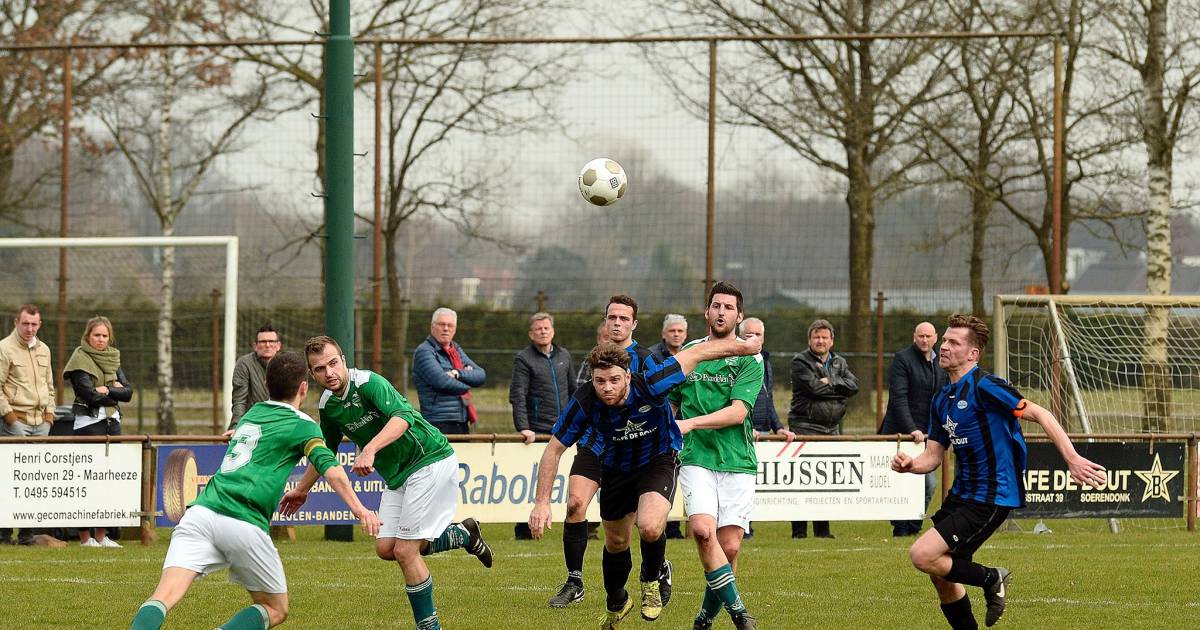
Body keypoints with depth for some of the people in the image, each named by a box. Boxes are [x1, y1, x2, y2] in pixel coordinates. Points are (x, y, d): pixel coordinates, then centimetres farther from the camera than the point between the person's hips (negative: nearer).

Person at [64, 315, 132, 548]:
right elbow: (89, 394, -13)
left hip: (112, 422, 6)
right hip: (89, 422, -6)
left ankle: (102, 535, 10)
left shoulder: (113, 359, 16)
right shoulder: (80, 359, -4)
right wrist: (115, 393, -1)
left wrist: (107, 390, -9)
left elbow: (128, 392, 8)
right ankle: (84, 536, -6)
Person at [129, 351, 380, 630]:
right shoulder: (302, 425, 9)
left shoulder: (253, 413, 27)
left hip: (201, 511, 4)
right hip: (244, 526, -4)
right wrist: (358, 508, -18)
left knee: (163, 598, -11)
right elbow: (331, 469, -9)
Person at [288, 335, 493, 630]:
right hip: (397, 475, 9)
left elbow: (402, 417, -38)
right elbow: (325, 451, 23)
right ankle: (464, 534, 22)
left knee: (405, 551, -12)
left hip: (431, 461, -9)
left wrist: (370, 450, -52)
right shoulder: (328, 405, 4)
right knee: (385, 548, 4)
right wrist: (301, 489, 32)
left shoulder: (369, 383, -21)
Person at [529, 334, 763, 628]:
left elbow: (697, 353, -20)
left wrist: (744, 347, -9)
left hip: (659, 460, -3)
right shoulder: (584, 404, -27)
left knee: (650, 528, -28)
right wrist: (542, 502, -20)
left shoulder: (650, 385, -33)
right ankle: (616, 604, 47)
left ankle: (653, 579, 6)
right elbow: (554, 449, -15)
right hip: (616, 469, 3)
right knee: (615, 543, 16)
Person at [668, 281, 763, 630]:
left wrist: (691, 423, -21)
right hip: (696, 459, 1)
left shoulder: (750, 360, 2)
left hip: (738, 461, -1)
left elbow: (737, 411, -11)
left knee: (730, 546, -4)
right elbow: (669, 407, 24)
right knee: (703, 529, -22)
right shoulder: (686, 355, 11)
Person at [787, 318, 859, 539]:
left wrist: (830, 382, -10)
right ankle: (799, 531, -6)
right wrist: (839, 390, -3)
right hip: (806, 427, -6)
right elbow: (815, 387, -15)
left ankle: (822, 529, 12)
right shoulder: (800, 362, -1)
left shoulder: (839, 363, 17)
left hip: (832, 428, 6)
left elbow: (853, 385, 0)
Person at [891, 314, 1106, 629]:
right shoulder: (941, 400, 12)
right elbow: (933, 456, 14)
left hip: (991, 498, -9)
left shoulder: (983, 386, -14)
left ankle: (991, 579, 3)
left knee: (922, 555, -17)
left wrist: (1072, 459, -24)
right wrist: (910, 464, -9)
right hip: (962, 494, 9)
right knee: (943, 578, 10)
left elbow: (1041, 415, -17)